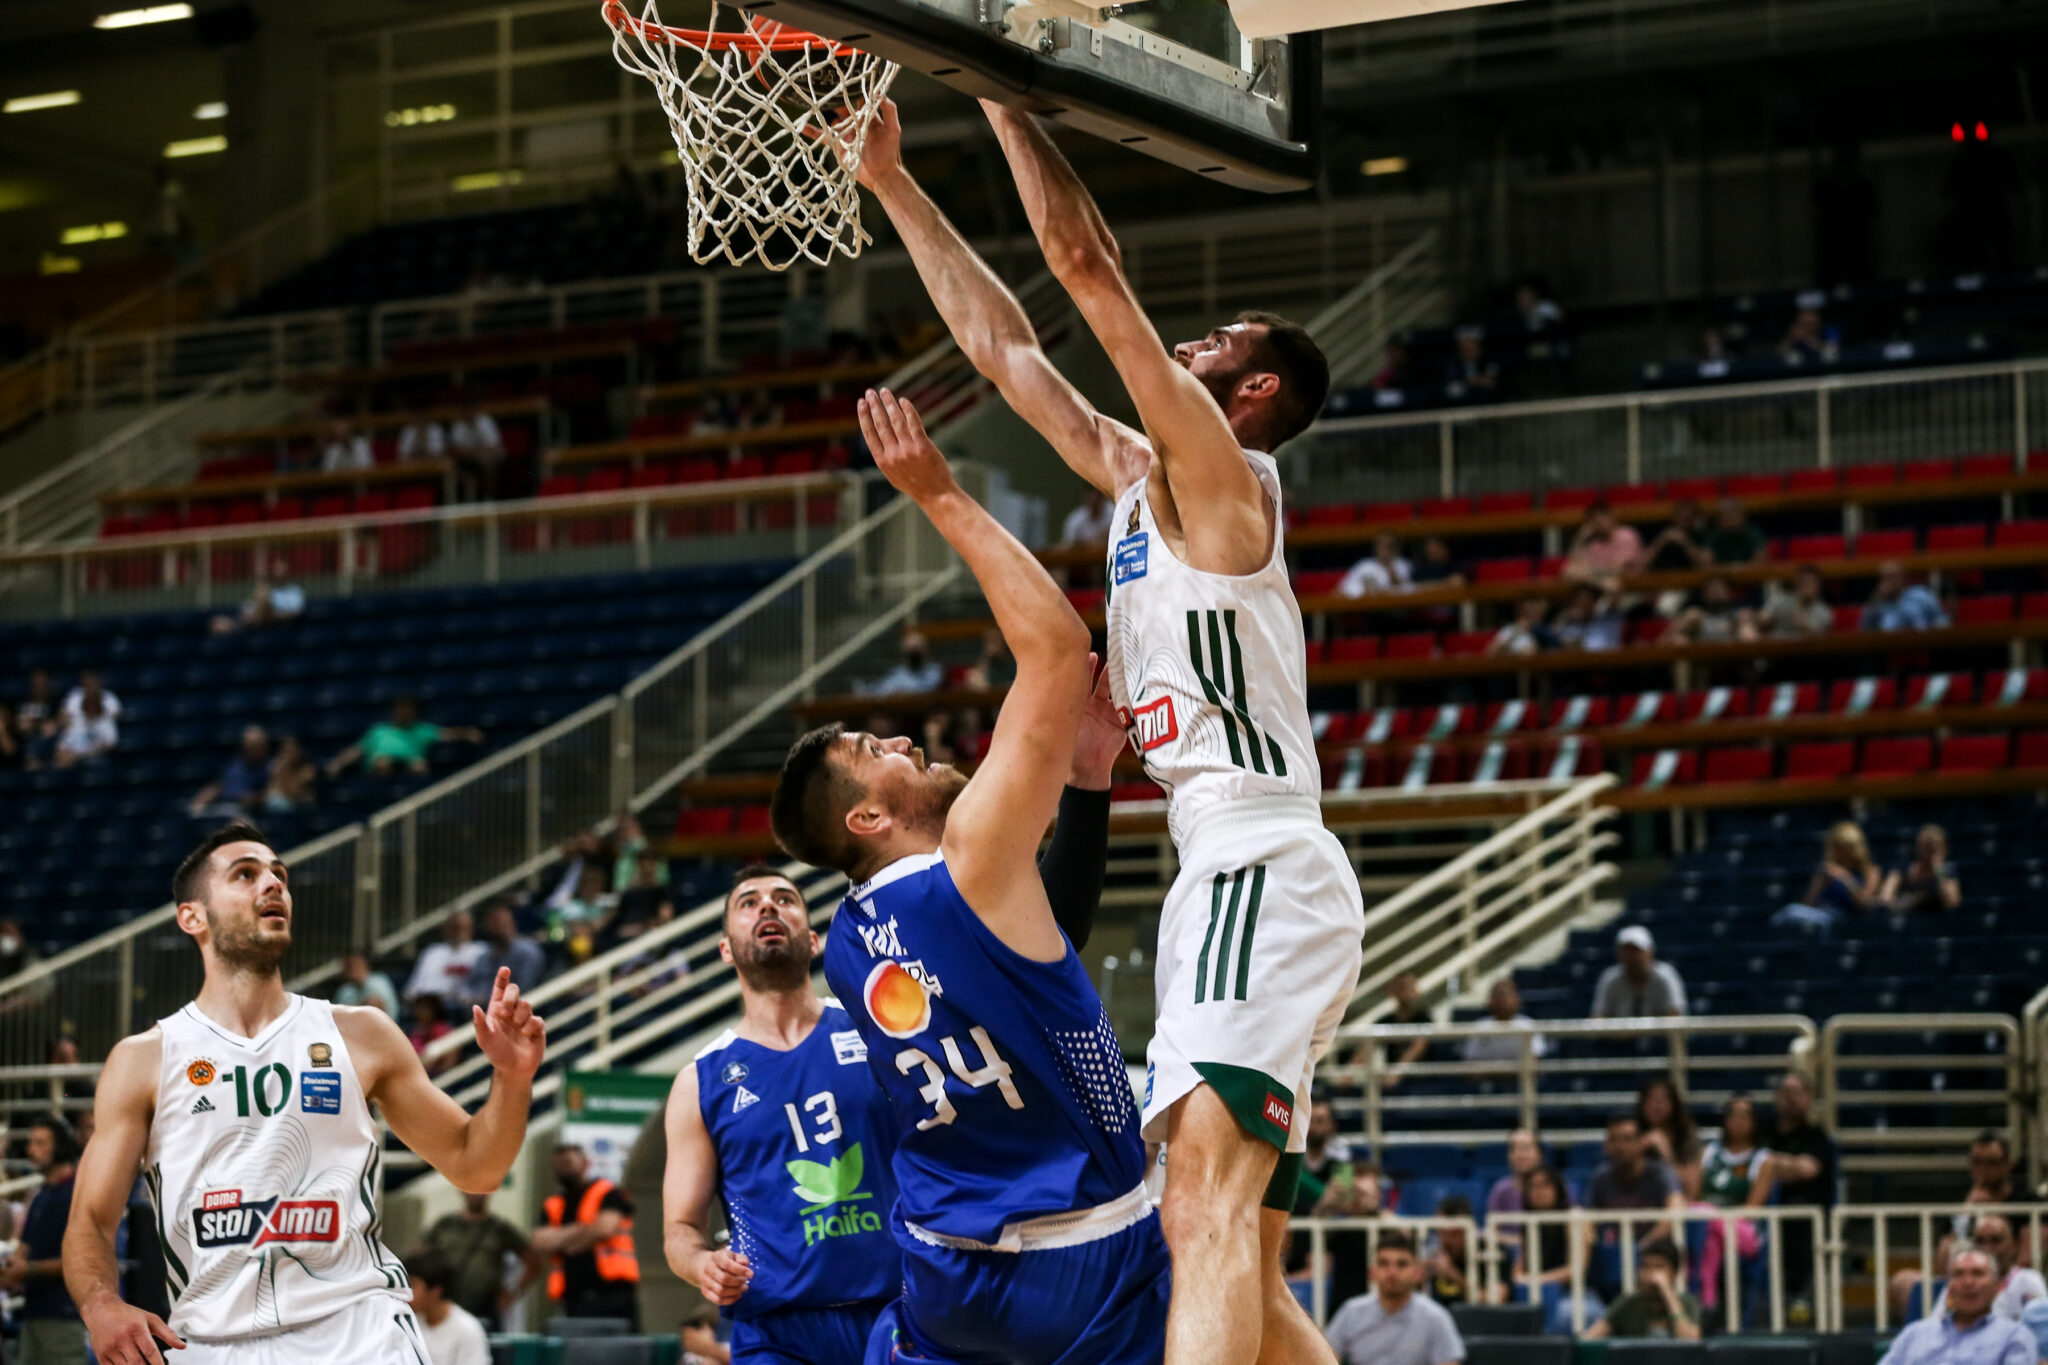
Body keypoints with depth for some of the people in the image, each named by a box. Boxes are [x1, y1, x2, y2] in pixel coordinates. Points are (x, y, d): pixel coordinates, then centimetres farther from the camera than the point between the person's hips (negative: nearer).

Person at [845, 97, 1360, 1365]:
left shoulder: (1220, 472, -5)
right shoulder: (1138, 478, 20)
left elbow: (1086, 262, -10)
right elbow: (1003, 343, 26)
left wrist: (1002, 88, -3)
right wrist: (891, 180, 26)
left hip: (1264, 878, -10)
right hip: (1227, 882, 10)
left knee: (1206, 1206, -25)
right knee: (1244, 1262, 11)